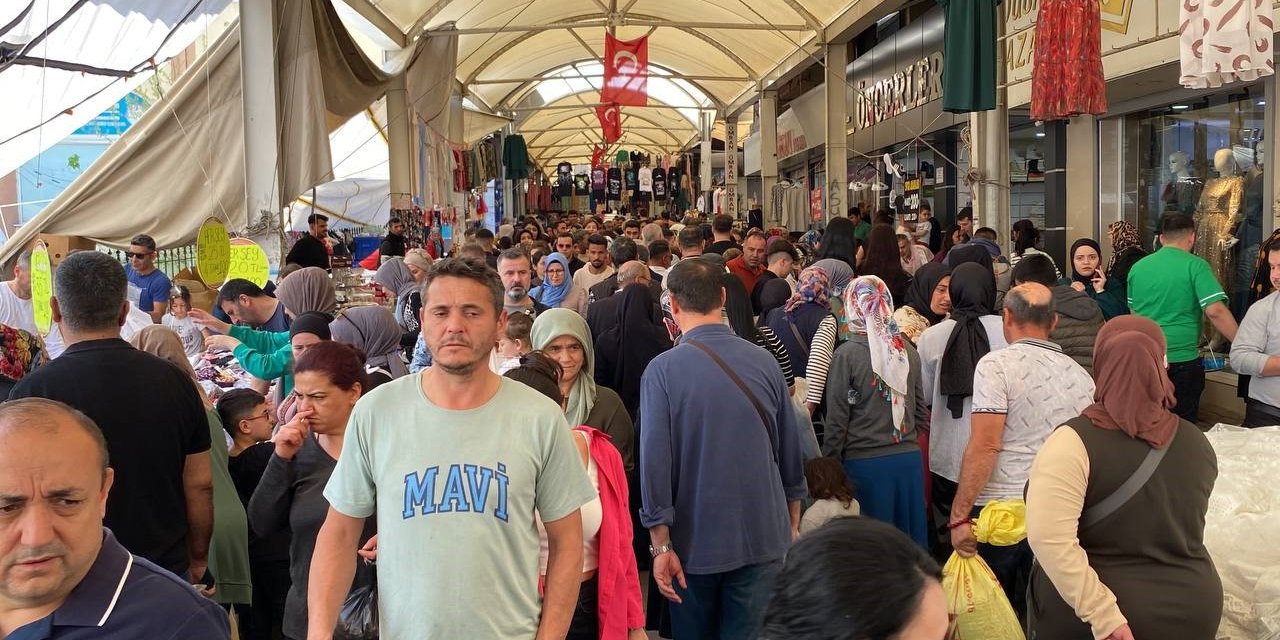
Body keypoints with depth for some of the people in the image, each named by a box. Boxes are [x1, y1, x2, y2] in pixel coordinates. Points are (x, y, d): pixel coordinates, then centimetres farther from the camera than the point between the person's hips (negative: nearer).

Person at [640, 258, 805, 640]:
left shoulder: (663, 370, -13)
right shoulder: (765, 362, -4)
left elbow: (655, 459, -15)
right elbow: (790, 451, 5)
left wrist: (660, 544, -8)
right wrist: (792, 523, 19)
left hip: (694, 540, -1)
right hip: (763, 537, 2)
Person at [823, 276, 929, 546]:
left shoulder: (847, 355, -11)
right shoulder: (908, 351, 2)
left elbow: (837, 418, -8)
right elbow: (921, 411, 11)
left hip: (865, 462, -4)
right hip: (910, 459, 4)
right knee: (912, 538, 14)